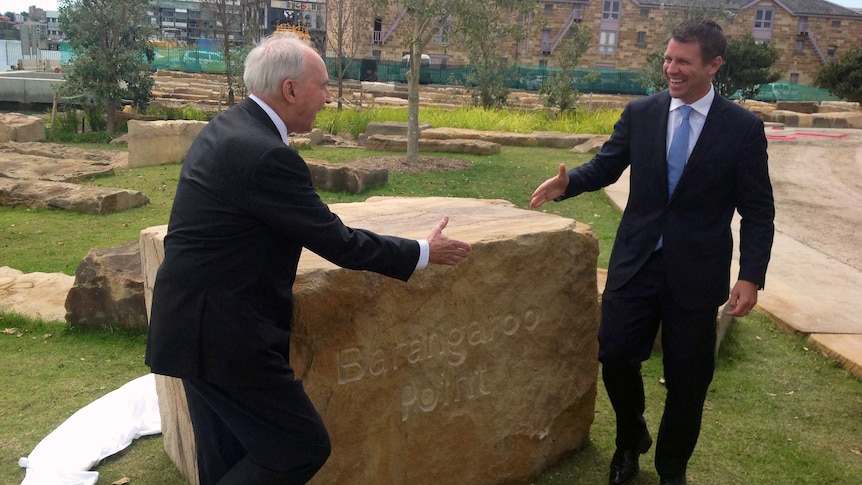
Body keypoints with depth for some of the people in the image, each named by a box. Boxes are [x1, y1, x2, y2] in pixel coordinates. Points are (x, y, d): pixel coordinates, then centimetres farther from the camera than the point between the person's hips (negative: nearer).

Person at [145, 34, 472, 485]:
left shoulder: (224, 128, 8)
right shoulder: (265, 154, -22)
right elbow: (337, 242, -16)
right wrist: (423, 253, -3)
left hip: (198, 322, 10)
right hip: (224, 333, -10)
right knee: (304, 447, 1)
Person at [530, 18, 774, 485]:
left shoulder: (744, 128, -5)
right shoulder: (640, 113, 1)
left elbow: (758, 213, -3)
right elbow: (605, 166, 7)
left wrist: (751, 276, -11)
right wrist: (568, 181, -14)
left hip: (696, 272, -2)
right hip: (635, 261, 2)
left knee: (687, 378, 8)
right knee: (615, 357, 4)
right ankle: (631, 439, 36)